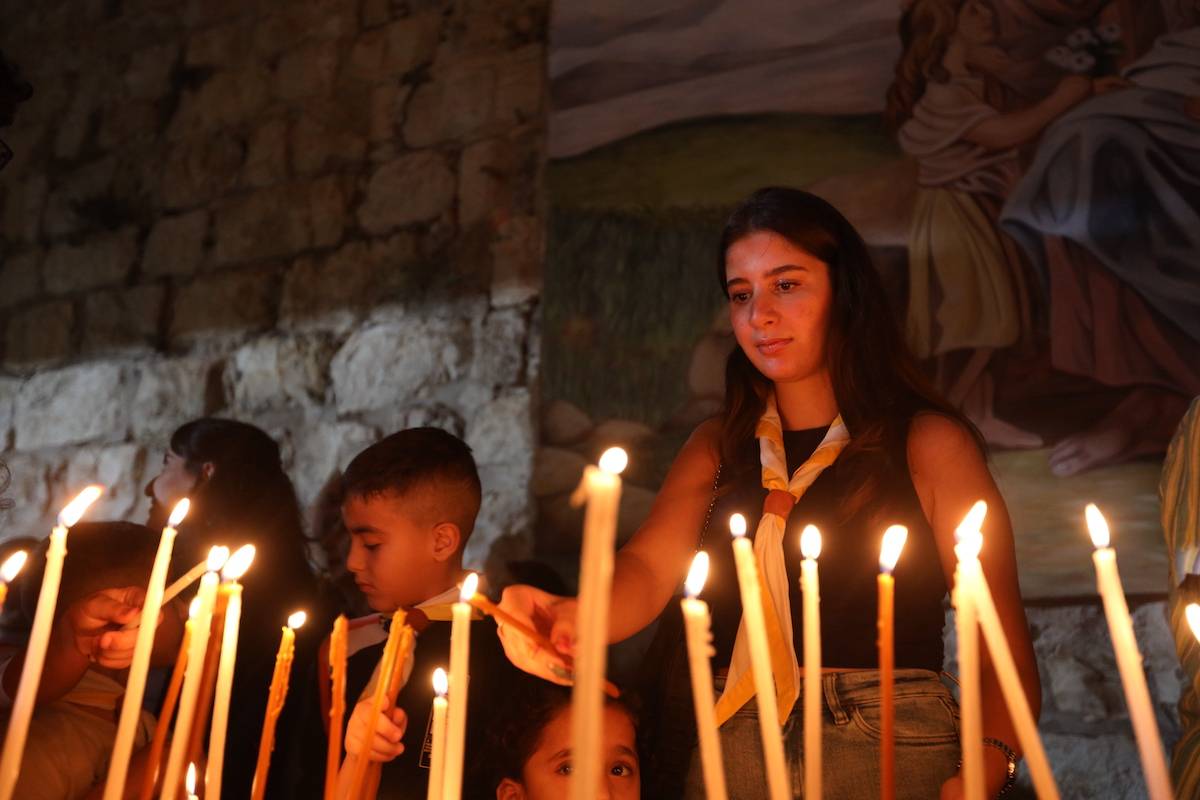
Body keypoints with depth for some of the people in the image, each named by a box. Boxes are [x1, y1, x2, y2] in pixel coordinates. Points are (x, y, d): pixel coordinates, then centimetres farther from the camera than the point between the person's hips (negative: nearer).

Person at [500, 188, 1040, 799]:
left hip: (888, 750, -3)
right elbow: (646, 572, -5)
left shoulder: (928, 444, -1)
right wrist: (567, 618, -28)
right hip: (725, 750, 3)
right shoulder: (718, 446, 11)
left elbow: (1004, 643, -7)